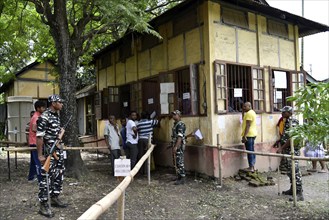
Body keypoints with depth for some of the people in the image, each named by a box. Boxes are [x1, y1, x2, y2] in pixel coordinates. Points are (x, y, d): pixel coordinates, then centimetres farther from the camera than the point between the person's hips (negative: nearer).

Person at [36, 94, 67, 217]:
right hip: (49, 152, -9)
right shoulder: (44, 117, -16)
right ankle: (43, 206, 6)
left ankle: (54, 198, 31)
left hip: (58, 151, 9)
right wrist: (40, 155, -19)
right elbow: (39, 137, -18)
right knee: (46, 177, -3)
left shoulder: (57, 116, 12)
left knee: (59, 175, 16)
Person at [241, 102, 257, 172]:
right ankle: (253, 166, 17)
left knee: (249, 151, -7)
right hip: (252, 134, 11)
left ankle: (251, 167, -4)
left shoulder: (249, 113, -14)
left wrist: (244, 136, -23)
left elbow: (248, 125, -21)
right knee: (252, 151, 12)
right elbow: (244, 119, 25)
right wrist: (243, 112, 15)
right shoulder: (252, 112, 18)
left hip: (249, 135, -11)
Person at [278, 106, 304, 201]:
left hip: (293, 150, -10)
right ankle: (292, 189, 25)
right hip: (287, 150, 10)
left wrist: (281, 148, -18)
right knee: (290, 171, 15)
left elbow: (291, 138, -20)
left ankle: (299, 193, -7)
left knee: (295, 171, -10)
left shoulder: (293, 122, -14)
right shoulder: (286, 122, 14)